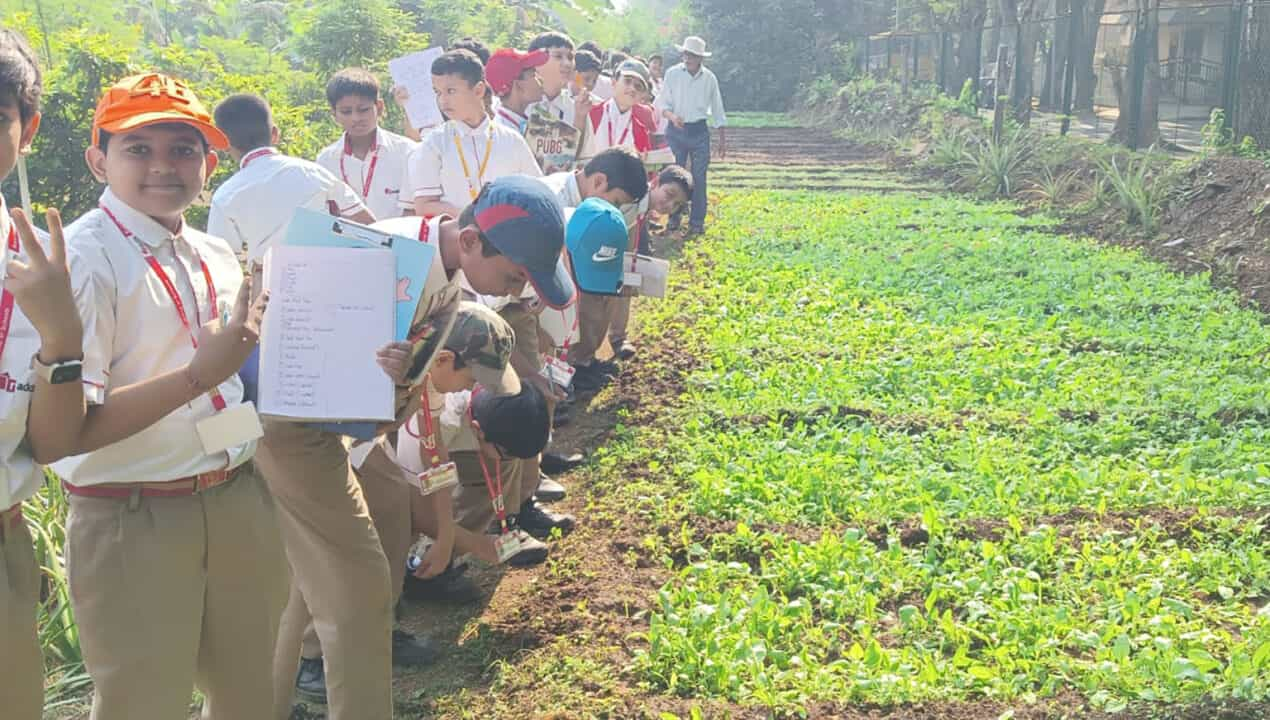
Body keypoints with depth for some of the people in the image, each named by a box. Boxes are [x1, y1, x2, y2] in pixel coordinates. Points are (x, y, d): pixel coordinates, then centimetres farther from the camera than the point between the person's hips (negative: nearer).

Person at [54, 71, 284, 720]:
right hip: (133, 522, -7)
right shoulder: (82, 259, -13)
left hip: (238, 505, 7)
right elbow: (65, 429, -21)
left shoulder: (217, 255, 10)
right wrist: (197, 377, -24)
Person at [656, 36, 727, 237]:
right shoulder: (672, 74, -1)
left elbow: (717, 109, 10)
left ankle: (697, 223, 8)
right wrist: (672, 116, -22)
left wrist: (722, 139, 10)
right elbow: (662, 103, 0)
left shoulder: (709, 78, 3)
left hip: (699, 131, 1)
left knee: (699, 178, 0)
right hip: (676, 130, -1)